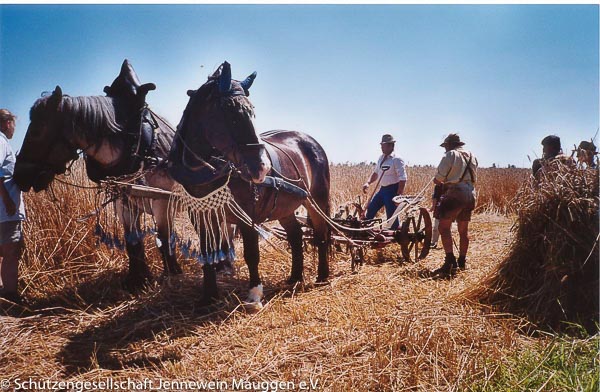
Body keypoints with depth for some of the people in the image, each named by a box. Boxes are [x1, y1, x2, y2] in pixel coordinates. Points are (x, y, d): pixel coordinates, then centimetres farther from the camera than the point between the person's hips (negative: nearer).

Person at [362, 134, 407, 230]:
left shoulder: (396, 160, -15)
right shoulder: (381, 158, 8)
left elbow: (403, 179, -19)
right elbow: (376, 172, 22)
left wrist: (398, 196, -21)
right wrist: (368, 183, 8)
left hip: (392, 190, -8)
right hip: (382, 189, 8)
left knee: (391, 215, -1)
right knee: (370, 209, 13)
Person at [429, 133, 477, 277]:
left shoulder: (451, 155, -6)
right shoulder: (471, 156, 17)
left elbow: (439, 177, -10)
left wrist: (437, 181, 13)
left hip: (455, 194, -8)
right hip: (470, 194, 8)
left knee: (444, 227, -9)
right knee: (463, 230, 15)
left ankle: (450, 262, -20)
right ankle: (462, 261, 23)